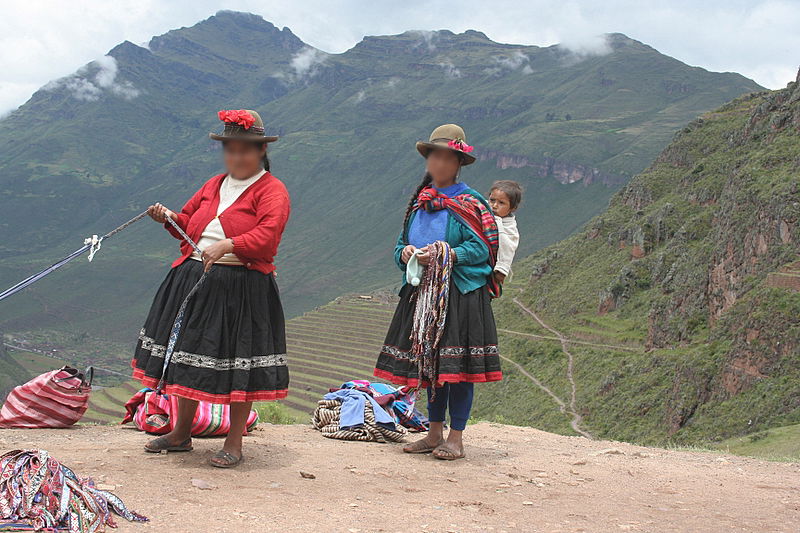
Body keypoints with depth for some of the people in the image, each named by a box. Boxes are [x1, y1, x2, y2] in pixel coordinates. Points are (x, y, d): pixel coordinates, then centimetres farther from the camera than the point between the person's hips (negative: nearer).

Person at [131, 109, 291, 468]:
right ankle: (181, 433, 29)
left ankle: (234, 444, 10)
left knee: (238, 363, -4)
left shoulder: (271, 190, -4)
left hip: (242, 287, -7)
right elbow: (187, 222, 25)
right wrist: (168, 218, 3)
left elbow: (266, 236, -20)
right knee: (188, 353, 13)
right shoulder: (213, 186, 19)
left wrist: (227, 245, -32)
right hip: (193, 281, 7)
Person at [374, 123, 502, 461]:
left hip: (460, 294, -6)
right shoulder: (418, 202, 16)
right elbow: (400, 244, 17)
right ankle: (435, 434, 21)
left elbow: (481, 249, -10)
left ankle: (456, 438, 2)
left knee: (457, 365, -6)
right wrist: (405, 253, -6)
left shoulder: (470, 203, -2)